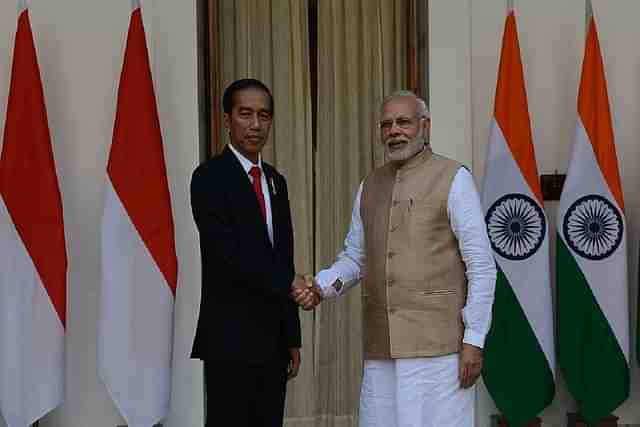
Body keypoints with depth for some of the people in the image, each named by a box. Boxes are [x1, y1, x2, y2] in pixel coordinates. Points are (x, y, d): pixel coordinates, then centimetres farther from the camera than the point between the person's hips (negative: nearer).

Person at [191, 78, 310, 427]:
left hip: (273, 337, 7)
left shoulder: (276, 181, 14)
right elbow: (228, 254, -18)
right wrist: (289, 282, -14)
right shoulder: (210, 177, -8)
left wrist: (292, 337, 13)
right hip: (231, 338, -7)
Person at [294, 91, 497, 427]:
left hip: (438, 344, -5)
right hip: (381, 348, 5)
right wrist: (321, 287, -3)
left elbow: (481, 265, -5)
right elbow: (354, 258, 17)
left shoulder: (453, 179, -2)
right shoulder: (369, 186, 14)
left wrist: (474, 339, -10)